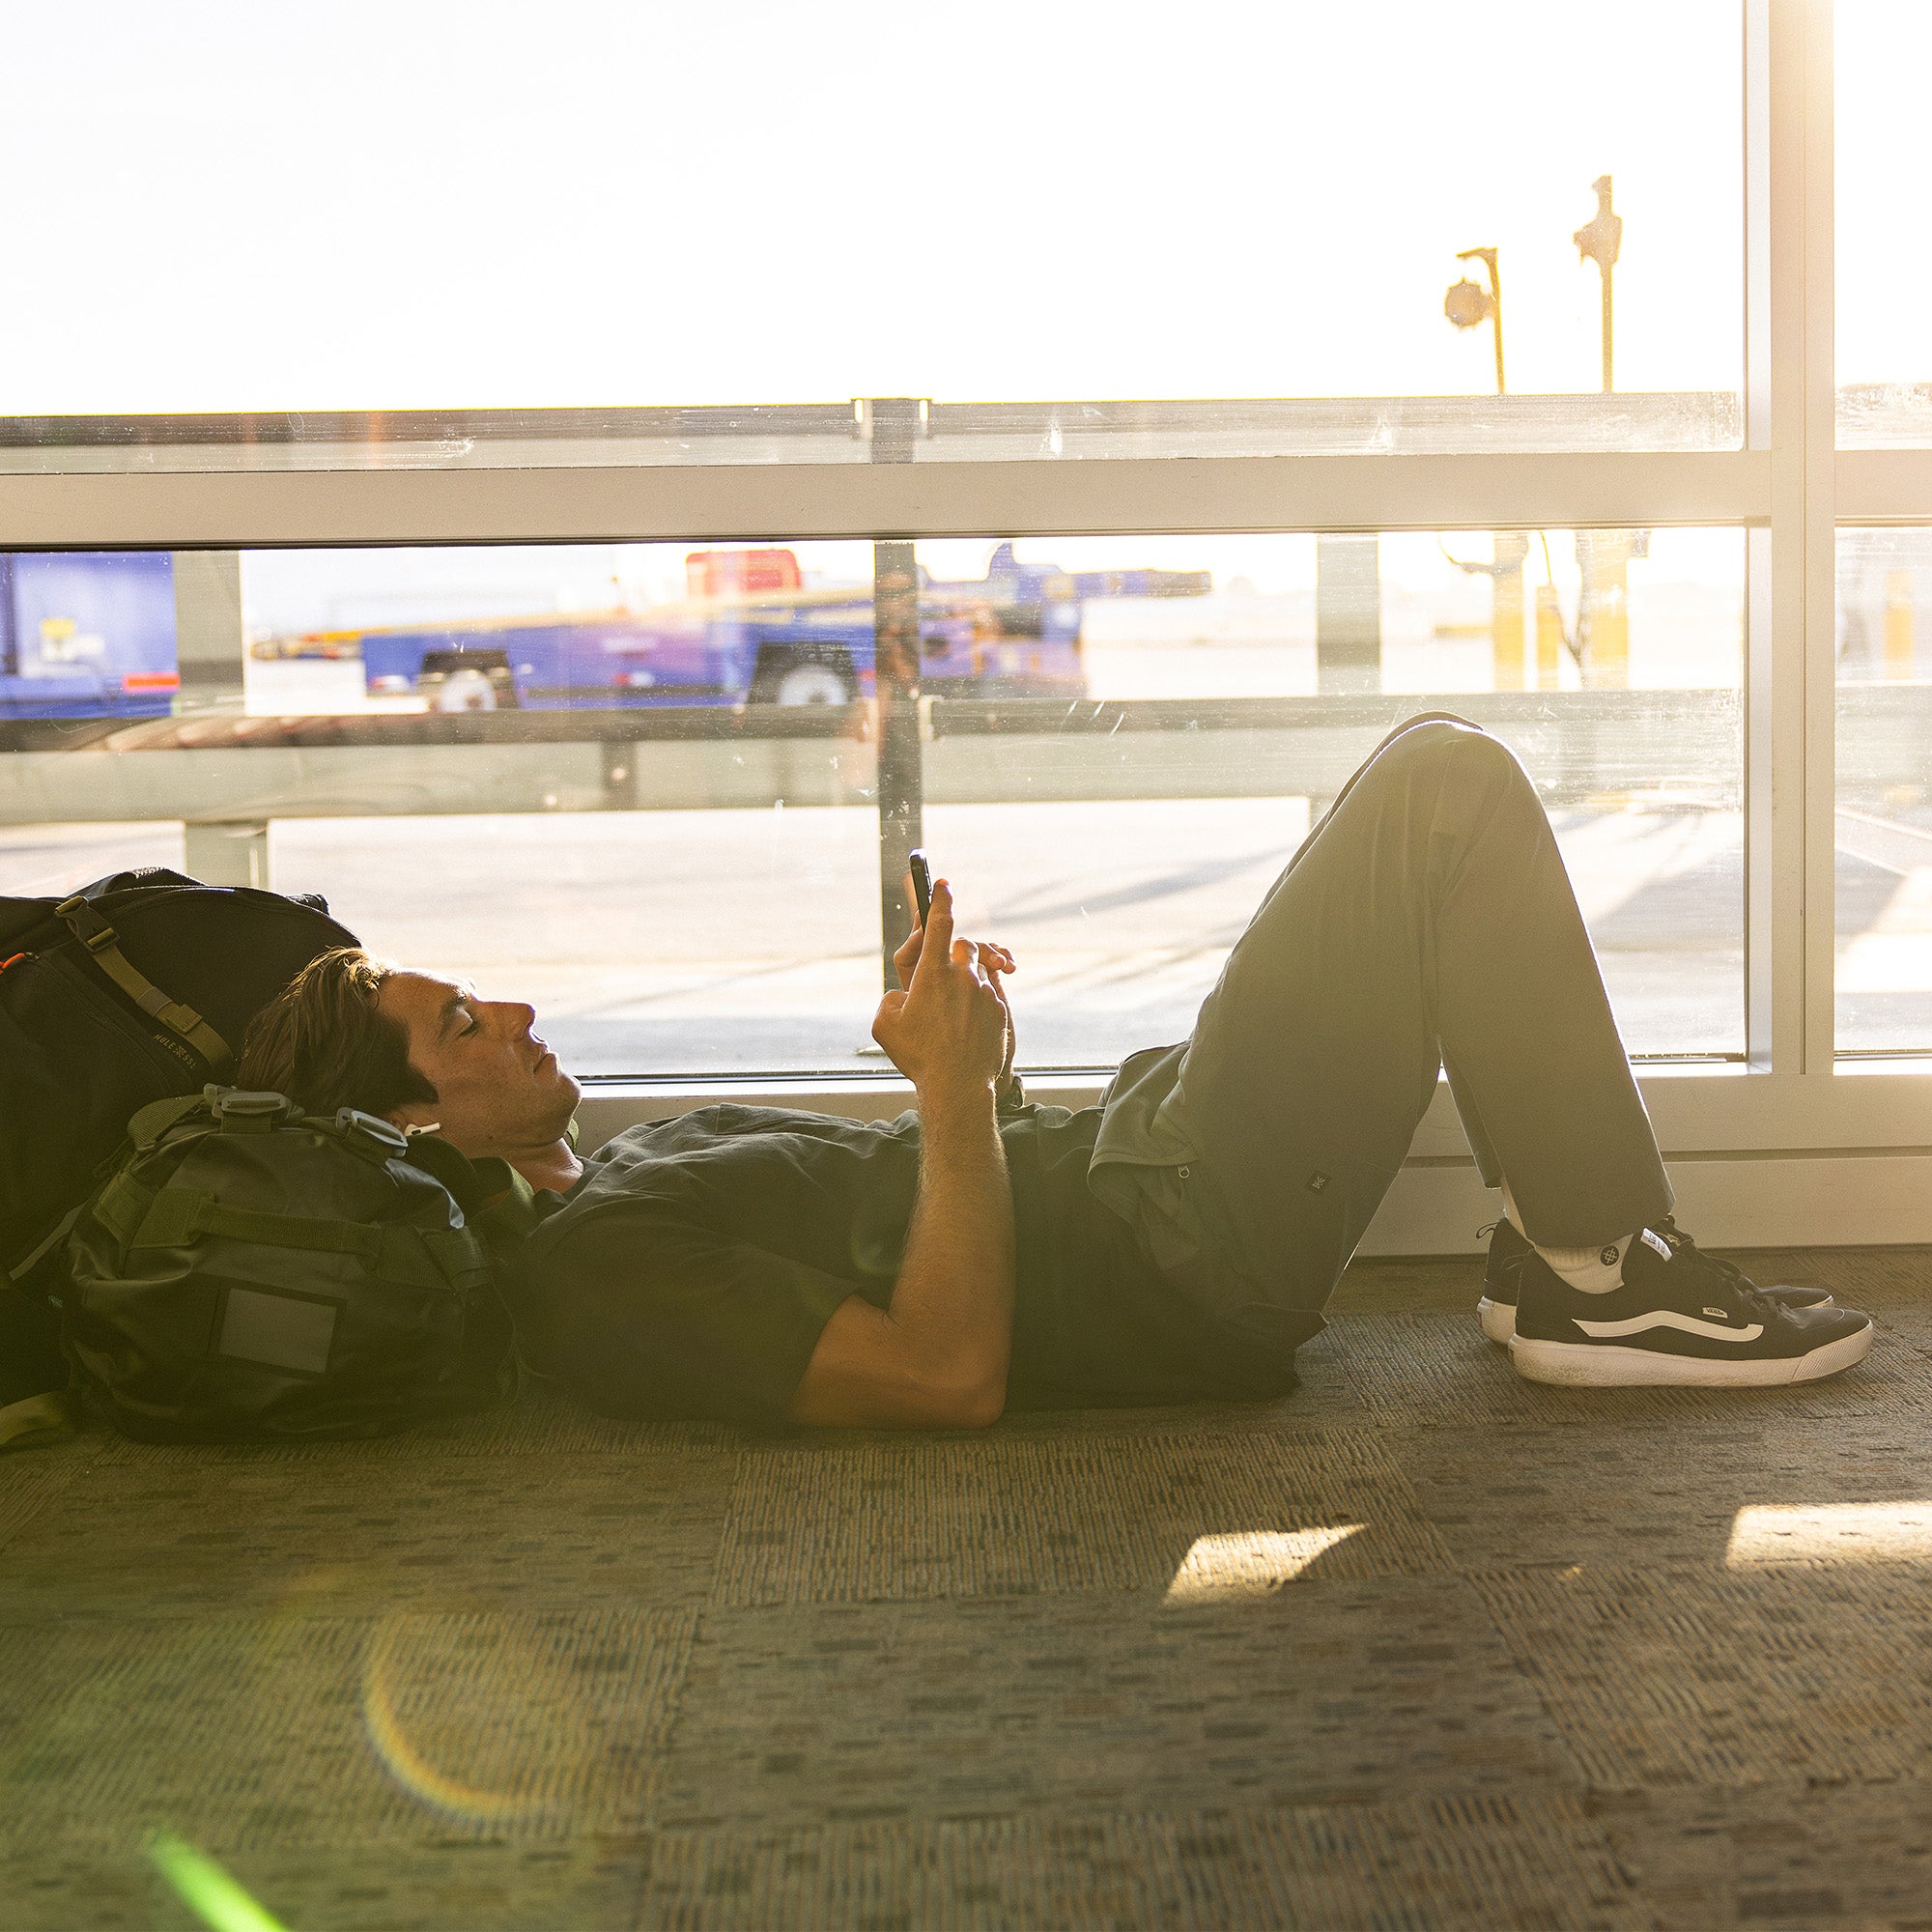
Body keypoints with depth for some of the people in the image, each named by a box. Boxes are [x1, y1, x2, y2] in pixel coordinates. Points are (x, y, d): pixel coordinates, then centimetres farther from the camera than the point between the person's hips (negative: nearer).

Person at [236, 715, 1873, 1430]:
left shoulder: (618, 1182, 15)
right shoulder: (596, 1286, -18)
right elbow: (950, 1370, -25)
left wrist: (973, 1070, 8)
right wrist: (955, 1095, -23)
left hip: (1121, 1148, 10)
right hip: (1185, 1259, -10)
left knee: (1443, 781, 14)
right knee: (1449, 788, -11)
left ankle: (1573, 1233, 15)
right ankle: (1606, 1276, -3)